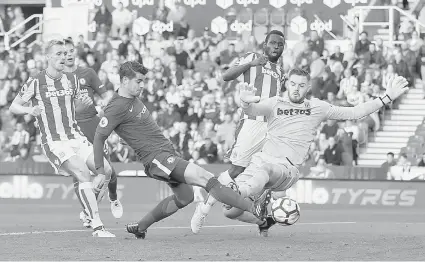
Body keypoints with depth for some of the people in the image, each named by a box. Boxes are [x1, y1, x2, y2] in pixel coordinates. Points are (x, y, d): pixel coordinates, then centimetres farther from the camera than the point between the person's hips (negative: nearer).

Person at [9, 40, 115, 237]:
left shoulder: (72, 79, 9)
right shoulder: (36, 82, -6)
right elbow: (13, 107, -1)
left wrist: (87, 101, 2)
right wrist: (29, 110, -23)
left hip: (76, 137, 6)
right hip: (54, 143, -6)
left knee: (106, 171, -5)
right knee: (83, 173, -26)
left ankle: (88, 211, 21)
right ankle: (97, 227, -28)